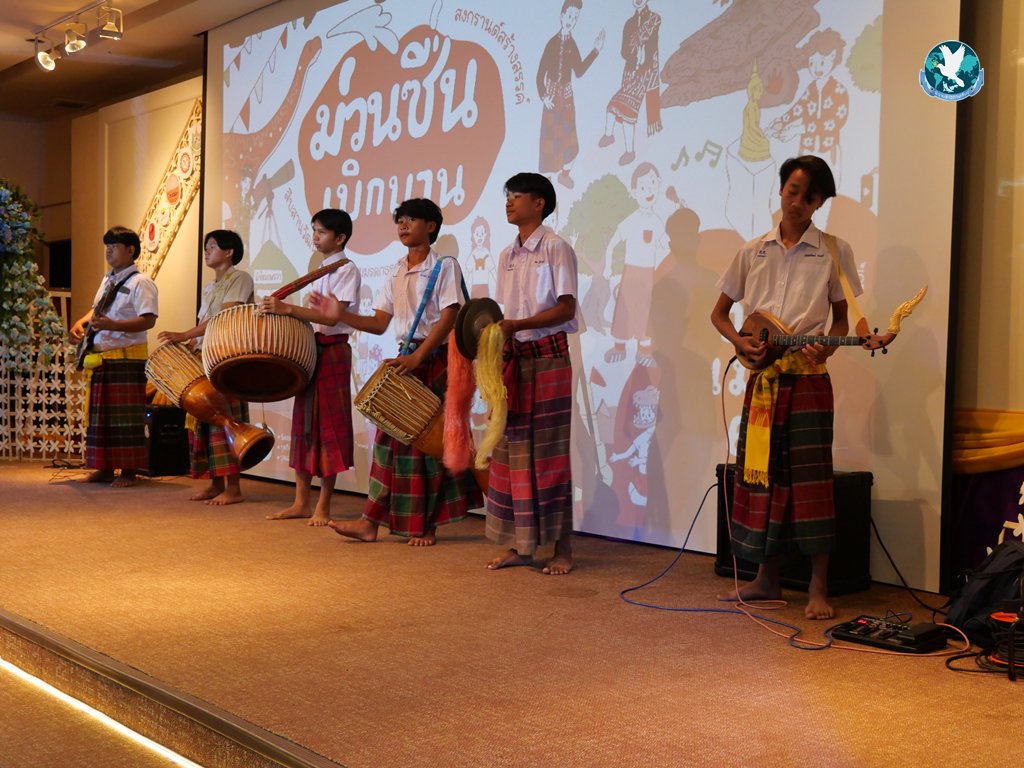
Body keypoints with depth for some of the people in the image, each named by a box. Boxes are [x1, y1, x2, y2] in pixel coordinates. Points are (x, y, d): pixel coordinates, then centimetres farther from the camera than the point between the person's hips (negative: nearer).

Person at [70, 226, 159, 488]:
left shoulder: (140, 282, -8)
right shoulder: (107, 280, 18)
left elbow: (148, 320, -19)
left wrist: (112, 325, -30)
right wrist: (81, 323, 7)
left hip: (127, 358, -8)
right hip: (100, 358, 8)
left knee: (125, 416, -4)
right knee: (99, 414, 10)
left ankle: (128, 471, 1)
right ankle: (104, 468, 17)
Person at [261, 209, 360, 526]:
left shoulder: (347, 270, -8)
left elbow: (332, 316, -21)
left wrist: (288, 308, -27)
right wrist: (284, 312, 5)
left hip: (333, 350, -8)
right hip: (309, 349, 8)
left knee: (328, 425, -5)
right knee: (304, 423, 7)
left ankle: (323, 505, 0)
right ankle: (302, 501, 12)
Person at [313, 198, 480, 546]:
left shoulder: (444, 266, -5)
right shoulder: (396, 272, 13)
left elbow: (448, 319, -15)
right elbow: (379, 323, 11)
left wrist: (417, 357, -23)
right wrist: (341, 315, -4)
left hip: (436, 360, -6)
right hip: (404, 361, 6)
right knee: (393, 436, 4)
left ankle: (427, 525, 8)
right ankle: (371, 522, 5)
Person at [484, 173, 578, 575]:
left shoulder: (556, 248, -5)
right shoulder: (507, 255, 16)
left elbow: (566, 308, -12)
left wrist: (517, 325, -20)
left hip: (548, 357, -6)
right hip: (513, 359, 7)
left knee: (548, 449, -5)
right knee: (511, 448, 4)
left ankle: (562, 548, 2)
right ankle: (519, 544, 12)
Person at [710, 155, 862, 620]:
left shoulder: (834, 251, 2)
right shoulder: (753, 251, 9)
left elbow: (841, 319, 7)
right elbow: (719, 312, 14)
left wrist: (825, 349, -13)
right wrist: (740, 342, -5)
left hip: (808, 378, -3)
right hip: (762, 377, 3)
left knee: (810, 477, -6)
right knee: (760, 473, 7)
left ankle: (819, 587, 2)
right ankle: (766, 578, 19)